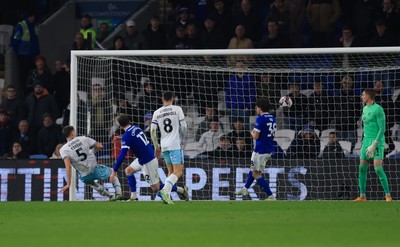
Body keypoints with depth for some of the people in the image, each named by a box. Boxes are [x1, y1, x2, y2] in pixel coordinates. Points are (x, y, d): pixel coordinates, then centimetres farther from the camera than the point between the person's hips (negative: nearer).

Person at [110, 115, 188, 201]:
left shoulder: (126, 136, -20)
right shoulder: (136, 128, 2)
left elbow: (122, 155, -24)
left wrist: (114, 171, -21)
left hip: (148, 162, -9)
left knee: (155, 188, 1)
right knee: (128, 170, 16)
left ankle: (182, 190, 8)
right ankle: (133, 197, 15)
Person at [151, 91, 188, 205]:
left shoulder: (157, 113, 9)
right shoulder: (177, 109, 0)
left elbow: (152, 130, 4)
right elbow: (184, 127, -3)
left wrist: (156, 147, 13)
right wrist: (181, 139, 15)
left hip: (164, 145, 5)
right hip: (175, 144, -5)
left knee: (171, 172, 14)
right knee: (178, 172, -7)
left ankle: (167, 195, 2)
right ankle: (165, 190, -27)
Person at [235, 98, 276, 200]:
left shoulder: (260, 119, -17)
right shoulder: (272, 119, 8)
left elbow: (256, 136, -18)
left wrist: (252, 133, 4)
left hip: (261, 150, -9)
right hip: (269, 149, 9)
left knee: (256, 174, -2)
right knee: (253, 168, 25)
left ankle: (271, 196, -6)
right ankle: (245, 189, 37)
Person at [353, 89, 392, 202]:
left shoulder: (378, 109, -13)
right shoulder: (365, 109, 15)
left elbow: (382, 128, -16)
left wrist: (374, 145, -21)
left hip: (377, 142, -8)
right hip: (366, 141, 8)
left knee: (378, 168, -16)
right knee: (362, 168, 4)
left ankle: (388, 195, -10)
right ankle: (362, 196, 10)